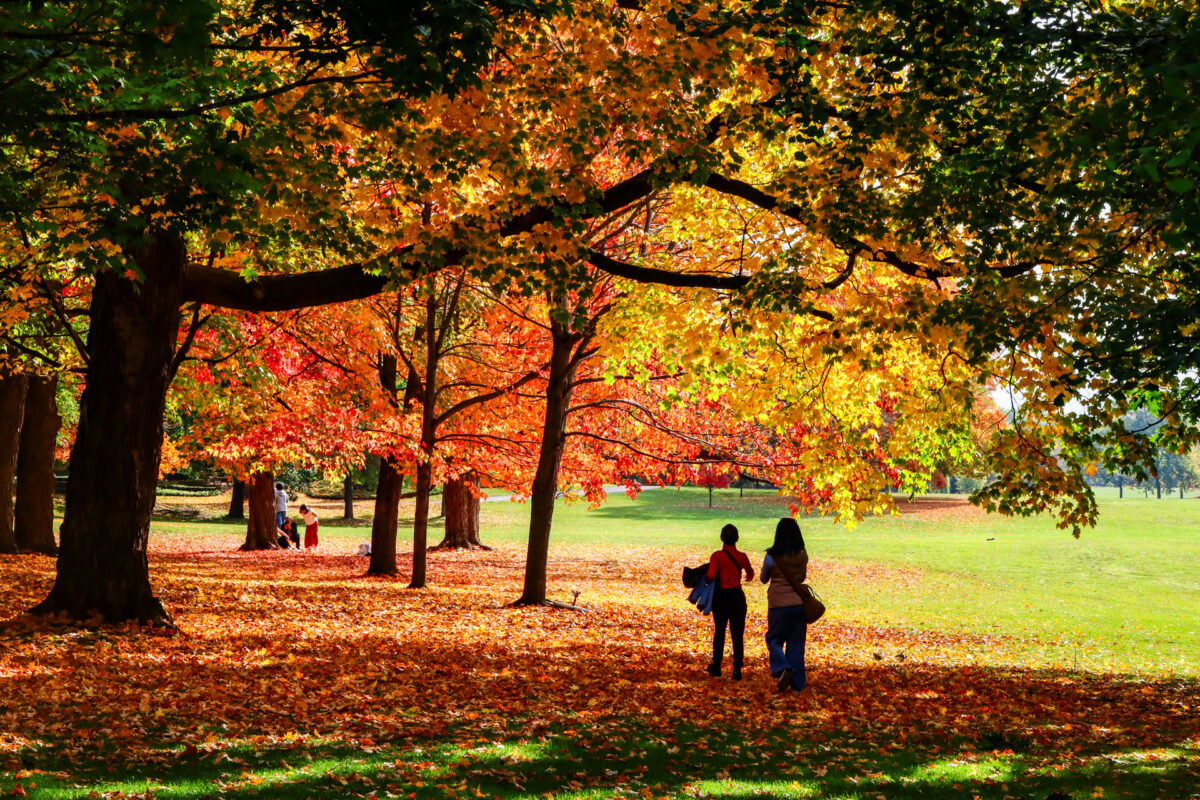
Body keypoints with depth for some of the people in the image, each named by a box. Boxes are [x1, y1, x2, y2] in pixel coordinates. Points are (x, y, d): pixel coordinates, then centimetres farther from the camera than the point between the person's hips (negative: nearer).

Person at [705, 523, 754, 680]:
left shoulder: (717, 556, -10)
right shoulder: (742, 556, 0)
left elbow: (711, 575, -23)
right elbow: (750, 573, 19)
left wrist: (707, 580, 0)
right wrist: (749, 576, 42)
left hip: (721, 597, -1)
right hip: (738, 596, 1)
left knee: (719, 632, 15)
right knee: (737, 635, 4)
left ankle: (716, 667, 20)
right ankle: (737, 670, 1)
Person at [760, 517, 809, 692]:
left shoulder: (772, 556, -12)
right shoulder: (802, 555, -2)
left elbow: (764, 579, 3)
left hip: (779, 605, -3)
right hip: (799, 603, 3)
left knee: (774, 639, 12)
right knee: (796, 643, 11)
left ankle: (784, 669, -13)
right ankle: (797, 682, 10)